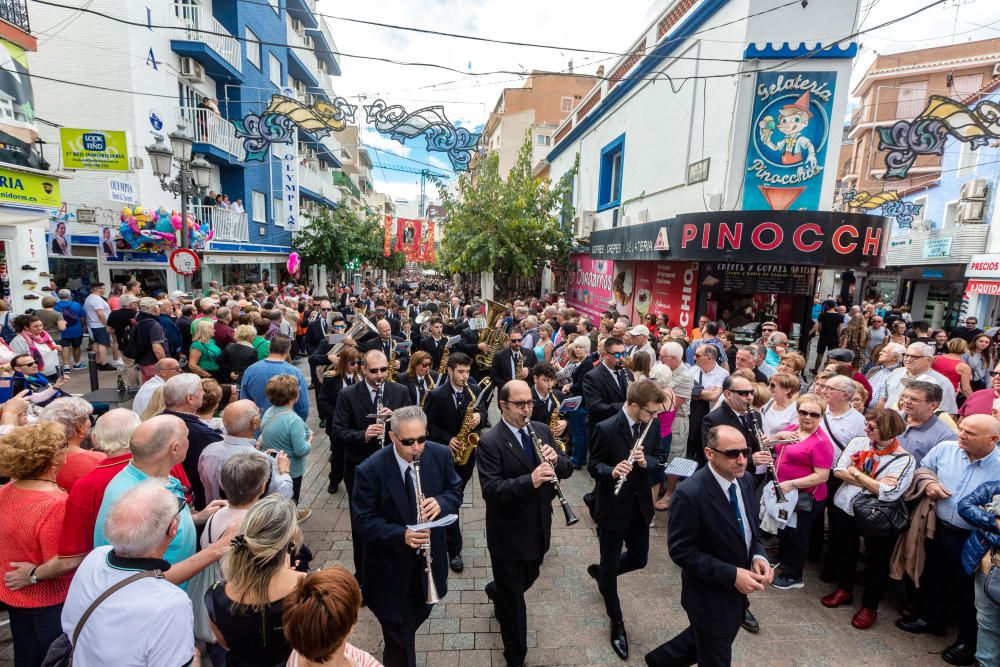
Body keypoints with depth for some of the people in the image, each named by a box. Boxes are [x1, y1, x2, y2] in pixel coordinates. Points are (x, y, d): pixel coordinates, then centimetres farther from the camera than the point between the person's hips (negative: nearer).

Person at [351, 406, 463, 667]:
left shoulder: (441, 454, -14)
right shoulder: (370, 470, -25)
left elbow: (455, 490, -2)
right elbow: (363, 519, -18)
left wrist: (441, 503, -24)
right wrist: (400, 535, -33)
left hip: (428, 559, 5)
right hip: (391, 566, -4)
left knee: (418, 614, 29)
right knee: (400, 635, 10)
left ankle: (401, 644, 60)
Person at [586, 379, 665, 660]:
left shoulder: (652, 424, -6)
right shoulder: (606, 429, -23)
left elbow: (660, 456, 3)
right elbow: (593, 465, -13)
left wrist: (646, 461, -20)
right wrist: (612, 471, -34)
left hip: (640, 505, 5)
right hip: (612, 508, -5)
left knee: (638, 559, 18)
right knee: (611, 565, 11)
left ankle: (600, 571, 48)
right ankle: (617, 623, 34)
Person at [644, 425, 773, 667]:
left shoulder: (746, 480, -6)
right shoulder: (689, 494, -30)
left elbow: (749, 529, 8)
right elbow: (681, 551, -23)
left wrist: (758, 556, -11)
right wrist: (732, 574, -26)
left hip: (738, 592, 7)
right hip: (709, 598, -7)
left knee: (701, 639, 28)